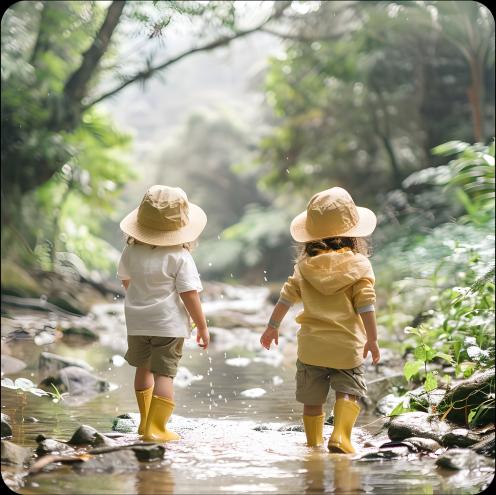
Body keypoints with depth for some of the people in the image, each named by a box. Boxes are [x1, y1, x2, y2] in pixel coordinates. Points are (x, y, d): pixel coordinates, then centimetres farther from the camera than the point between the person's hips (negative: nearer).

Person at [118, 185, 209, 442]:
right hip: (169, 324, -5)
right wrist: (202, 326, -5)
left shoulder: (132, 251, 0)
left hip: (137, 322, 5)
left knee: (143, 367, 23)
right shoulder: (180, 257, -14)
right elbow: (189, 294, -15)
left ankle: (146, 421, 34)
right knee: (164, 374, -3)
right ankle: (156, 429, -10)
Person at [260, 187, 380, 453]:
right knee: (348, 392, 1)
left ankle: (313, 443, 18)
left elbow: (287, 296, 6)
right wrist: (372, 339, -3)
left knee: (312, 398, 13)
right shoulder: (359, 264, -4)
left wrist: (272, 326, 17)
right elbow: (366, 305, -9)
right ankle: (340, 436, -19)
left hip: (311, 344, 3)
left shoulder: (304, 265, 4)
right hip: (347, 344, -3)